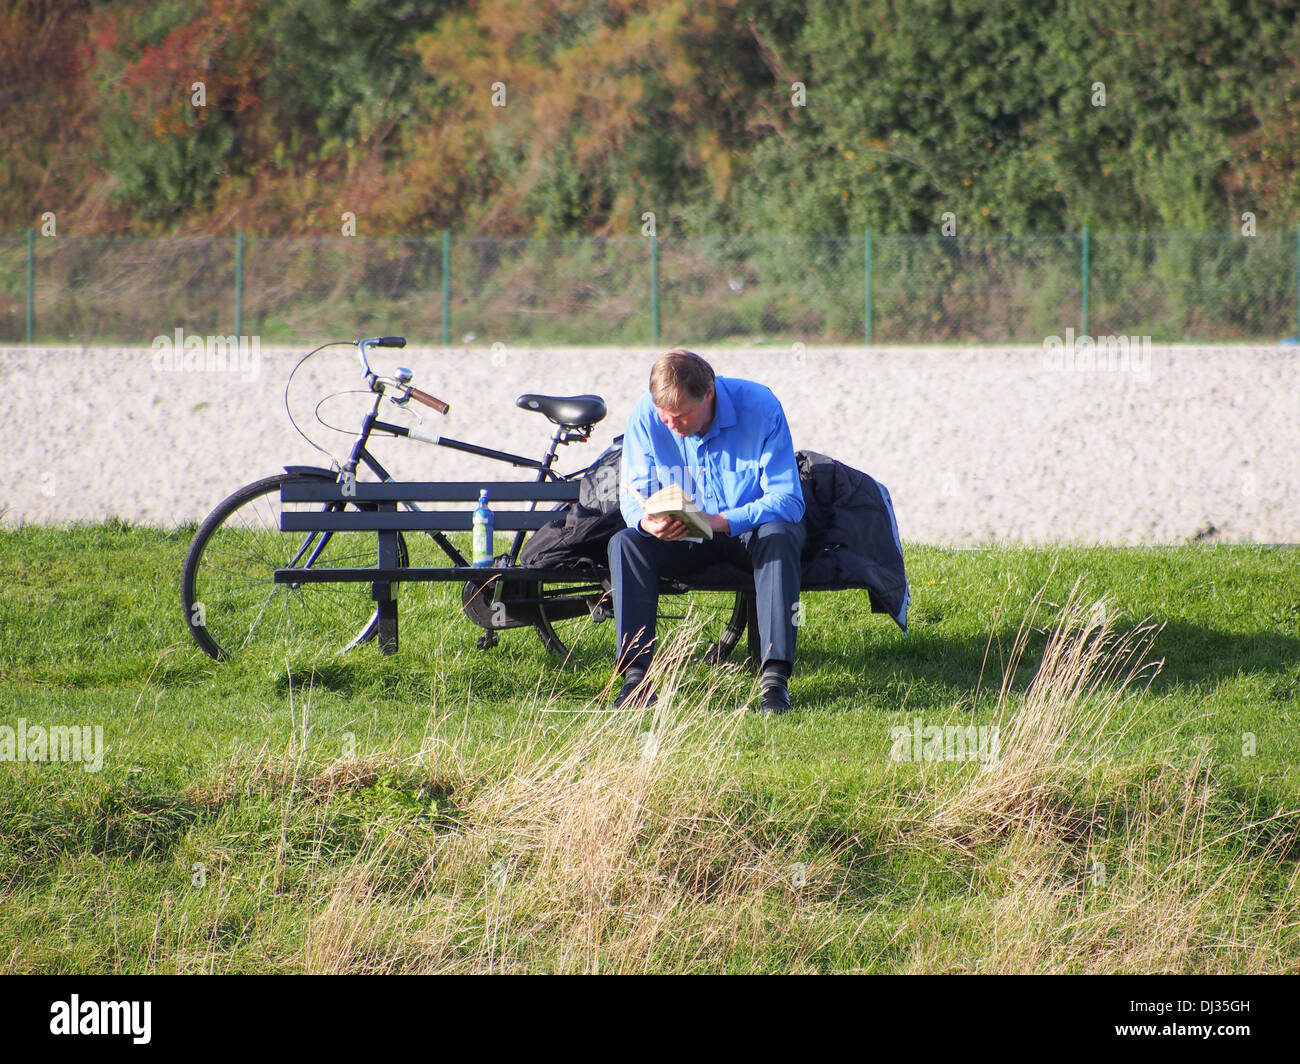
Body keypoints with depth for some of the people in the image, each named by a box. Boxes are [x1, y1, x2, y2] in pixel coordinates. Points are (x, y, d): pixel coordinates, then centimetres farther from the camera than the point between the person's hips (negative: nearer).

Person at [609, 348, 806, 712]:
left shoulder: (760, 408, -23)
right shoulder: (645, 417, -15)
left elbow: (788, 499, -25)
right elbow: (631, 497, -8)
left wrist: (722, 521, -41)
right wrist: (647, 522, -35)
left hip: (746, 532, -2)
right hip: (682, 543, 2)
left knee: (780, 537, -36)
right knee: (625, 543, -25)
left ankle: (775, 678, -39)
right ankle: (635, 675, -31)